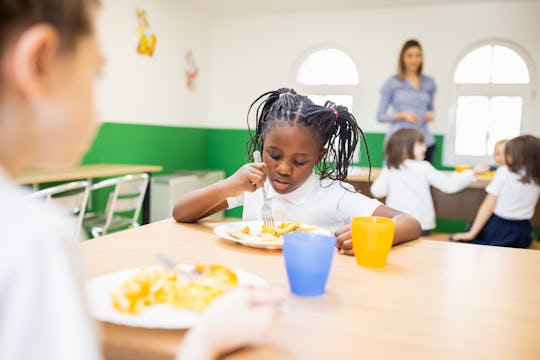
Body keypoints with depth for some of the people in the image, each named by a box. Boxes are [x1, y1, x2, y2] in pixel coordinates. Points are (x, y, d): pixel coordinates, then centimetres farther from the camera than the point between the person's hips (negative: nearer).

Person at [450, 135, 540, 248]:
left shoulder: (504, 171, -9)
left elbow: (488, 205, -10)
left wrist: (471, 233, -8)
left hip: (497, 227, -5)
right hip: (521, 231, 5)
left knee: (455, 241, 4)